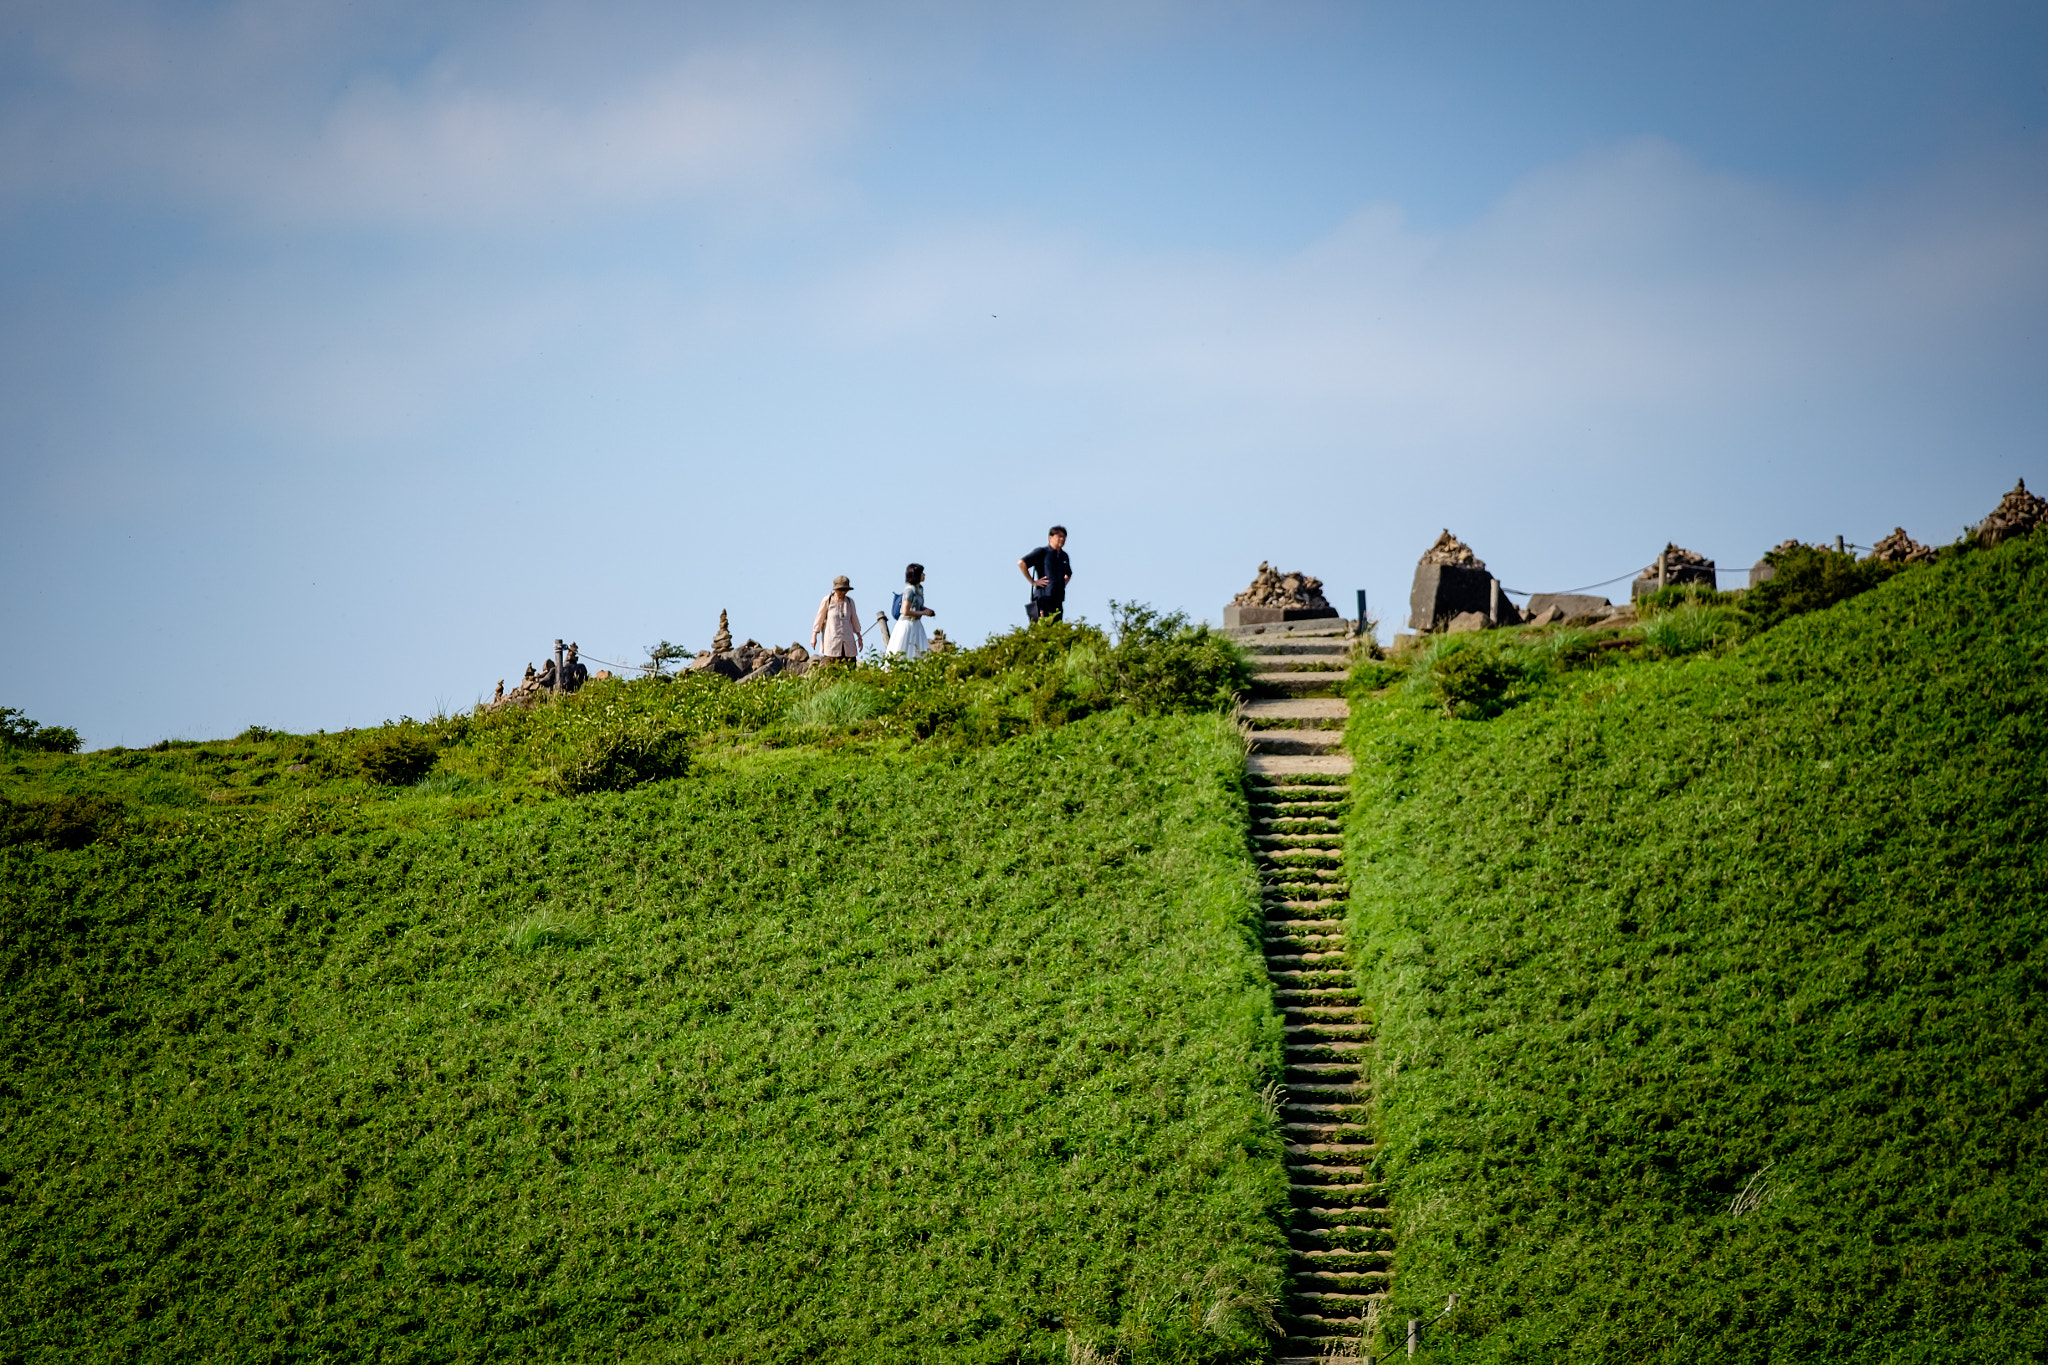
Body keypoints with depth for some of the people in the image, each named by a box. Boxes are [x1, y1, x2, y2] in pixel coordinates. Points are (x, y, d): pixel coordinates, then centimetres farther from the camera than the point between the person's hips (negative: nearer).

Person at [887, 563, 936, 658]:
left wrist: (927, 610, 8)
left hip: (916, 625, 9)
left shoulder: (920, 588, 10)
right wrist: (923, 612, -12)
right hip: (908, 624, -9)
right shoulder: (910, 590, -17)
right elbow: (906, 611, -21)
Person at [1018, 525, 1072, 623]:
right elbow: (1021, 563, -10)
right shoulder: (1042, 552, -1)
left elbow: (1069, 574, 39)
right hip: (1043, 596, -7)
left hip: (1058, 600, 7)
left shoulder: (1064, 556, 19)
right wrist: (1032, 581, -10)